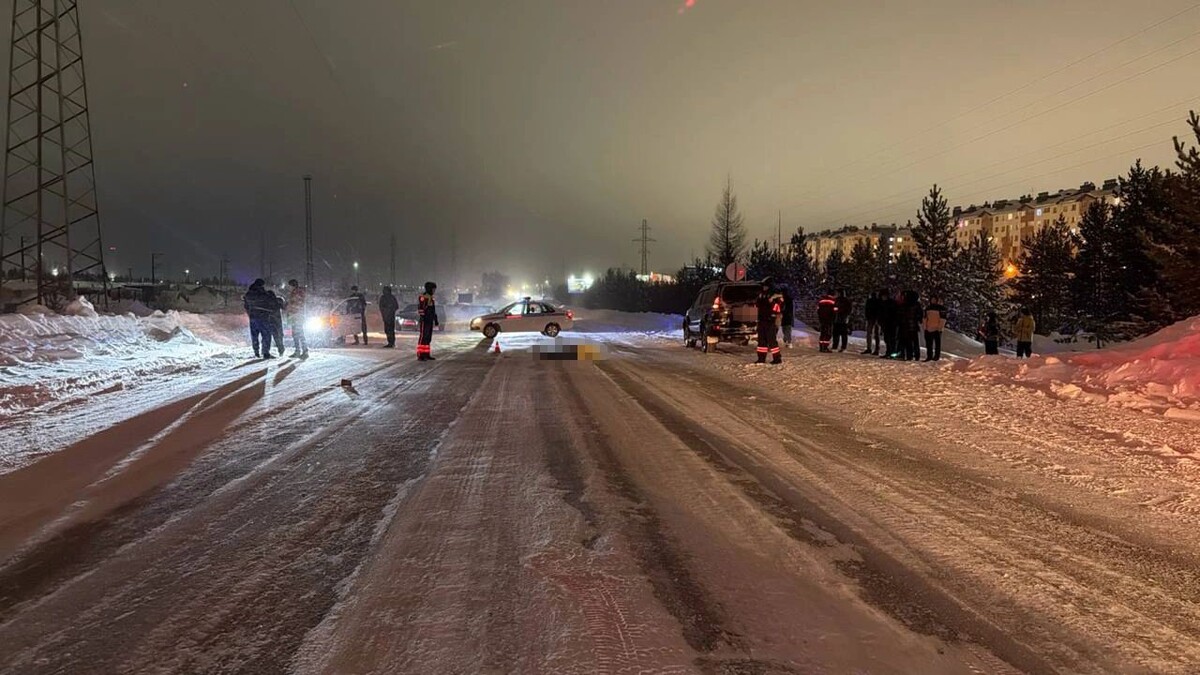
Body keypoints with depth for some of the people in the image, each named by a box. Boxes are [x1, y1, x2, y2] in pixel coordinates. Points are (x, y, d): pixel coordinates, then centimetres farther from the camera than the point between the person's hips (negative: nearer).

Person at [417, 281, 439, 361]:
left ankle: (426, 355, 14)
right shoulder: (423, 297, -14)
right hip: (425, 320, -10)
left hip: (430, 321, 10)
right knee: (423, 337, -11)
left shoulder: (430, 298, 17)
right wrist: (423, 320, -25)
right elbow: (421, 308, -19)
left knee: (428, 338, 10)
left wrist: (436, 320, 21)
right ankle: (420, 356, -11)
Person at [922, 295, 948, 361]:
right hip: (928, 328, 6)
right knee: (928, 343, 7)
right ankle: (929, 356, 13)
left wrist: (940, 326, -14)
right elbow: (925, 317, 20)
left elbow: (943, 318, -8)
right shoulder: (927, 307, 14)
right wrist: (925, 326, 14)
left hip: (937, 328, -6)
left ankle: (937, 356, 4)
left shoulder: (941, 307, -4)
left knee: (937, 343, 1)